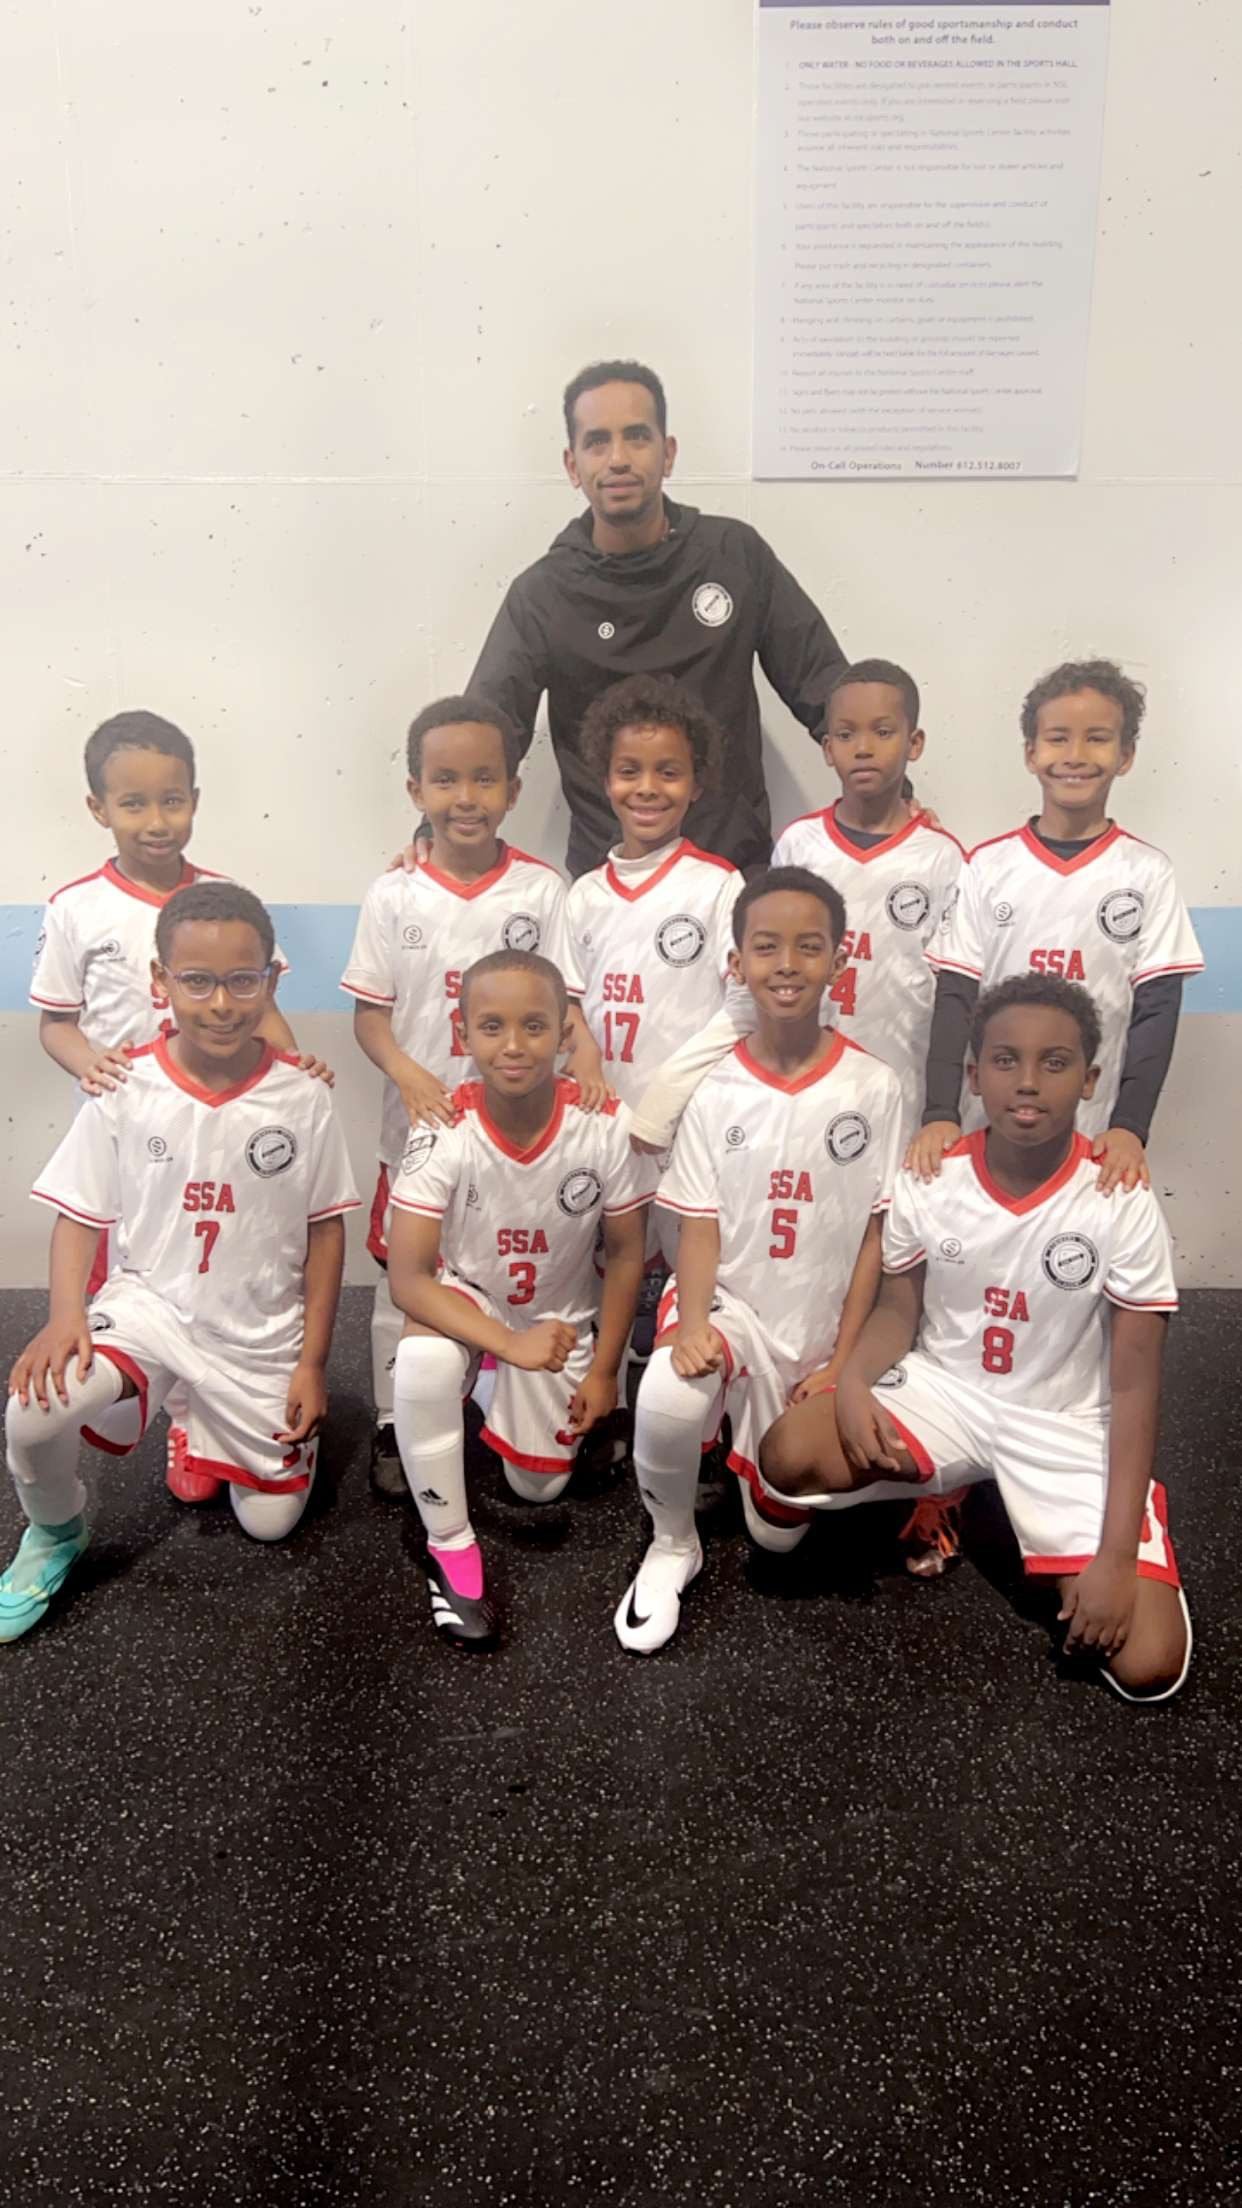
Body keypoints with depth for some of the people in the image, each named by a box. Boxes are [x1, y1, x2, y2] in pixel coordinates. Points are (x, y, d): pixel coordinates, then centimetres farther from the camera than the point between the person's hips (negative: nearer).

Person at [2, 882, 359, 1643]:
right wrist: (65, 1314, -21)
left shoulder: (303, 1099, -12)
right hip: (149, 1304, 0)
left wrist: (312, 1363, -4)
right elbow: (80, 1215, -3)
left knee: (270, 1521, 6)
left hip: (263, 1332, 1)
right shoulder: (126, 1091, -12)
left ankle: (214, 1422, 38)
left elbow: (325, 1231, -4)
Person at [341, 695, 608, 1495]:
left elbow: (562, 997, -4)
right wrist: (408, 1073, -21)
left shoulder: (541, 888, -4)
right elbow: (370, 1011, -3)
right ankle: (393, 1424, 26)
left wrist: (586, 1054, -23)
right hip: (422, 1122, 0)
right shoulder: (394, 896, -4)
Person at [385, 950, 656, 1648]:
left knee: (540, 1488, 7)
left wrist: (603, 1371, -6)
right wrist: (509, 1344, -39)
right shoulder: (444, 1130, -28)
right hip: (465, 1299, -1)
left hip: (560, 1315, 2)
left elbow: (626, 1256, -10)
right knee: (422, 1361, -36)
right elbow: (407, 1277, -27)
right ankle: (451, 1547, -14)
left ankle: (514, 1407, 42)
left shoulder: (606, 1125, -25)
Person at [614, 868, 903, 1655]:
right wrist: (692, 1322, -26)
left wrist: (840, 1362, -7)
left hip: (817, 1330, 1)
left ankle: (772, 1432, 41)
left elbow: (876, 1233, -4)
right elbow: (701, 1227, -7)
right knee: (664, 1402, -35)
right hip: (728, 1303, -1)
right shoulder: (718, 1094, -7)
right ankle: (673, 1545, -3)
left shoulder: (874, 1088, -9)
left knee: (779, 1532, 6)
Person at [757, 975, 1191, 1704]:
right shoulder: (929, 1183, -10)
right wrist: (852, 1384, -22)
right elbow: (899, 1313, 2)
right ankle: (938, 1491, 4)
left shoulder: (1123, 1206, -17)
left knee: (1148, 1665, -18)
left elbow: (1134, 1388, -14)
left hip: (1069, 1425, -1)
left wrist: (1116, 1555, -20)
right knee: (787, 1457, -27)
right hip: (944, 1390, 2)